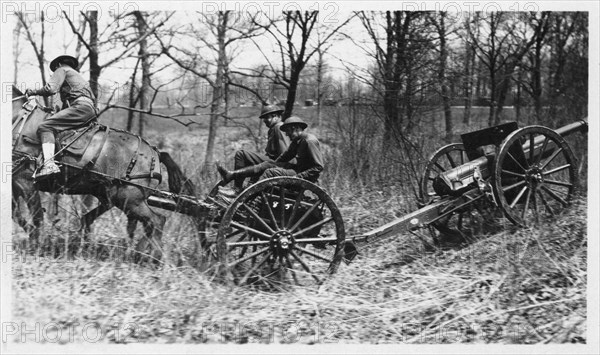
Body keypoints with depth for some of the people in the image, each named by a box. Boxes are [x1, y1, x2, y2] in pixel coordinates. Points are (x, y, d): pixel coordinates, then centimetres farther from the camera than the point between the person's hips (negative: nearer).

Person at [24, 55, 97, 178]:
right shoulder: (78, 75, 41)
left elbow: (50, 89, -3)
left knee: (45, 127, -18)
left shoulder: (62, 69, 15)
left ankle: (49, 164, -40)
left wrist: (33, 92, 16)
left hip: (80, 106, -9)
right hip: (92, 109, 9)